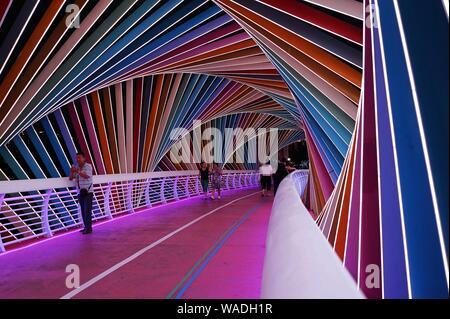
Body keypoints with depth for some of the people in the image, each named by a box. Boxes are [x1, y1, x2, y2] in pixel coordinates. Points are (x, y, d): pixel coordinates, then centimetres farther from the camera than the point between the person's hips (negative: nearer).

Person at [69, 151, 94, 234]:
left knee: (87, 210, -8)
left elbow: (87, 176, -23)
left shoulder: (88, 166, -6)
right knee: (83, 211, 7)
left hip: (88, 192, -5)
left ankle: (89, 228, -6)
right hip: (80, 192, 5)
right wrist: (72, 172, -13)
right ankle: (86, 227, 14)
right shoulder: (75, 167, 10)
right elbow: (70, 178, 7)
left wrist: (77, 171, -34)